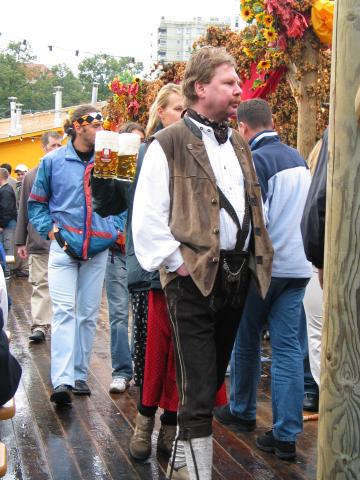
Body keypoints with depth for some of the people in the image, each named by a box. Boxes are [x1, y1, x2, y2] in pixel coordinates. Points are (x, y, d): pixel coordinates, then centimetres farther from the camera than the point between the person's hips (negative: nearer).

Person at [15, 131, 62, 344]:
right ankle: (39, 325, 2)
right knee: (40, 284, 0)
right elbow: (24, 211, 9)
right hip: (39, 242, 0)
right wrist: (21, 242, 8)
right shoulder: (31, 176, 7)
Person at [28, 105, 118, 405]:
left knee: (89, 314, 8)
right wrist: (51, 231, -8)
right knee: (64, 312, -11)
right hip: (64, 247, -2)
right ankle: (62, 381, -15)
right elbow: (36, 204, 5)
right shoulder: (53, 161, 0)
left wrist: (116, 230, 1)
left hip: (98, 249, 3)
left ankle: (80, 375, 18)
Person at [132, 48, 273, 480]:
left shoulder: (239, 145, 16)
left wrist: (257, 257, 12)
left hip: (237, 276, 7)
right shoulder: (169, 144, -7)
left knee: (213, 379, 18)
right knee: (197, 390, -4)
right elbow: (146, 218, -11)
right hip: (194, 278, -7)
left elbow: (255, 209, 23)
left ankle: (190, 443, 36)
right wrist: (175, 262, -14)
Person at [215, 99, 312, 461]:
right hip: (297, 266, 6)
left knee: (246, 340, 13)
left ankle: (242, 411, 30)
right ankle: (286, 435, 3)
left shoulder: (256, 160, -12)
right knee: (287, 347, 4)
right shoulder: (298, 159, 11)